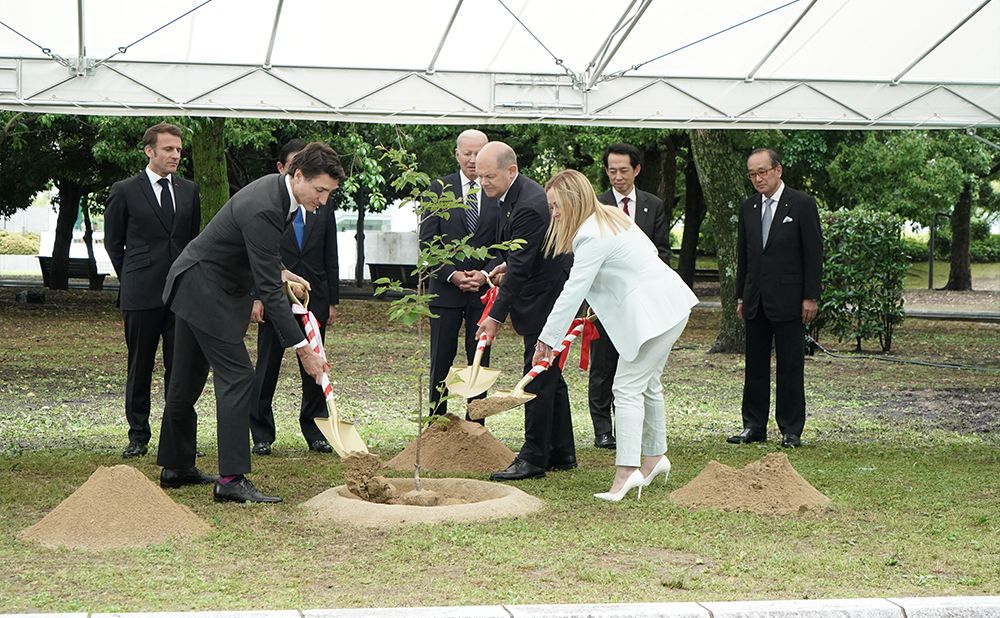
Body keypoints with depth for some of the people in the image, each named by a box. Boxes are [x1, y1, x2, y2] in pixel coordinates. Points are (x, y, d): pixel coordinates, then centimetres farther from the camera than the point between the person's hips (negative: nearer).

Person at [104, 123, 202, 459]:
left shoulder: (189, 191, 11)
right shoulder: (125, 191, 0)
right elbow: (113, 241, 8)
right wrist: (130, 278, 7)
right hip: (141, 294, -3)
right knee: (139, 368, 4)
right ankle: (138, 436, 11)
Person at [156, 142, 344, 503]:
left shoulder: (276, 189, 1)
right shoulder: (264, 210, -30)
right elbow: (268, 290, -31)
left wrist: (278, 270, 9)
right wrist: (303, 349, -29)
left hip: (194, 288, 10)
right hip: (205, 290, -10)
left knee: (188, 381, 16)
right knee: (236, 377, -14)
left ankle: (176, 467, 26)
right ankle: (231, 479, -17)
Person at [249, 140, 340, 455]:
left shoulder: (323, 205, 11)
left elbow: (331, 256, 13)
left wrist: (332, 299, 8)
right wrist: (256, 297, -9)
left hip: (314, 297, 3)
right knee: (267, 367, 2)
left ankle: (315, 431, 17)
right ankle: (261, 435, 8)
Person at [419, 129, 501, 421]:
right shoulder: (439, 189, 3)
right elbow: (427, 240, -1)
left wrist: (485, 274, -11)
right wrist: (451, 275, -12)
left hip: (484, 288, 0)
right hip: (446, 287, 0)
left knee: (480, 360, 3)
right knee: (441, 359, 4)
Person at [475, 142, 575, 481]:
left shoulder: (529, 206, -24)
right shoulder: (516, 195, 8)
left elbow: (520, 267, -23)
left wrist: (496, 317, -20)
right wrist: (494, 269, 4)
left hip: (544, 300, -11)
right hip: (549, 299, 11)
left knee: (539, 380, -6)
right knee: (550, 377, 15)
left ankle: (534, 458, -1)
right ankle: (562, 453, 23)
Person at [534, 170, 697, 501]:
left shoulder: (592, 237, -18)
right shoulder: (611, 216, 11)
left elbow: (573, 292, -19)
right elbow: (650, 250, 21)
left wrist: (547, 340, -14)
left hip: (652, 311, -11)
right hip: (667, 303, 11)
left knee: (627, 388, -12)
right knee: (647, 384, 19)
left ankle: (626, 471, -17)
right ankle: (654, 456, 30)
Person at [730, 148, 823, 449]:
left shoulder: (802, 204, -4)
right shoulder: (748, 207, 11)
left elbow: (814, 253, -5)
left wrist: (810, 297, -10)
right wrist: (741, 296, 13)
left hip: (788, 299, -5)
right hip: (756, 300, 5)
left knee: (790, 367, -1)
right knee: (755, 366, 8)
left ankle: (791, 430, 5)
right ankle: (754, 427, 14)